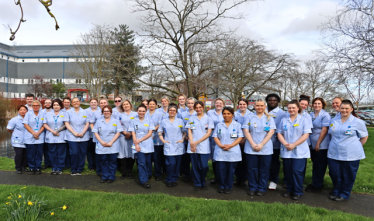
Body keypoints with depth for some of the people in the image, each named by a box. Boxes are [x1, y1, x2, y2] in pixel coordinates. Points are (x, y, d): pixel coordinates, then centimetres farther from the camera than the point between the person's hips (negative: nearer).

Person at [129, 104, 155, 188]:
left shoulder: (149, 120, 4)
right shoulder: (134, 121, 6)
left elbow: (150, 133, -2)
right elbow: (133, 134, 3)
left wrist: (140, 140, -10)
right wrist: (136, 144, -8)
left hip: (148, 145, 1)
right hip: (139, 146, -1)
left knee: (148, 162, 9)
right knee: (141, 163, -7)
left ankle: (147, 176, 31)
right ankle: (143, 181, -2)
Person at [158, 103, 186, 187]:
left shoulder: (180, 121, 9)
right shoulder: (164, 121, 8)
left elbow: (184, 132, 13)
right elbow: (159, 132, 12)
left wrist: (182, 139, -2)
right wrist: (163, 140, 0)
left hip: (178, 146, 2)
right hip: (168, 146, -2)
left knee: (177, 164, 5)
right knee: (171, 163, -10)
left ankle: (174, 179, 20)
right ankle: (169, 180, 7)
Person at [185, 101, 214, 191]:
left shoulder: (208, 118, 5)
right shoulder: (191, 118, 12)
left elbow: (208, 133, -2)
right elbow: (189, 131, 9)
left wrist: (197, 142, -9)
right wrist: (192, 143, -6)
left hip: (204, 146, -2)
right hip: (193, 146, 2)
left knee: (204, 166, -6)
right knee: (195, 166, 4)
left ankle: (203, 182, 19)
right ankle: (197, 184, 21)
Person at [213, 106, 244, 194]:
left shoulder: (237, 125, 5)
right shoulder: (219, 125, 13)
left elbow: (240, 137, -2)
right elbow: (215, 137, 7)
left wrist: (230, 145, -14)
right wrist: (221, 145, -12)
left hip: (233, 152, -1)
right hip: (220, 152, 2)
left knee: (230, 170, 3)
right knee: (220, 169, 1)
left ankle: (228, 187, 18)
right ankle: (221, 186, 18)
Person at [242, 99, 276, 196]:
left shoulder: (269, 118, 8)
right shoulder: (249, 117, 8)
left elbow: (271, 132, -2)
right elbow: (246, 131, 1)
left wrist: (261, 144, -11)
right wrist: (253, 144, -10)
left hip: (265, 149, 0)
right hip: (251, 148, 0)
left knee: (264, 169, 5)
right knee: (251, 169, 3)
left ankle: (262, 188, 18)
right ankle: (252, 188, 17)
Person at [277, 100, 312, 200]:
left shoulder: (304, 120, 0)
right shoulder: (284, 120, 11)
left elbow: (306, 135, -7)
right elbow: (279, 134, 8)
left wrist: (293, 145, -14)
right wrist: (285, 143, -10)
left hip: (299, 151, -3)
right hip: (286, 151, 4)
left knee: (297, 171, -5)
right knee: (288, 171, 8)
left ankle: (298, 192, 10)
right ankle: (289, 190, 23)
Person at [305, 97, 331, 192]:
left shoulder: (325, 115, -9)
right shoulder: (310, 115, 10)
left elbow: (324, 130, -15)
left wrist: (318, 143, -16)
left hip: (322, 145, -6)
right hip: (312, 144, 6)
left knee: (319, 166, 2)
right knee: (315, 164, 15)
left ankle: (317, 185, 13)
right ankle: (315, 183, 26)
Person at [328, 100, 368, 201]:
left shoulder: (358, 122, -4)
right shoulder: (334, 121, 8)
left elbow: (364, 136, 3)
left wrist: (356, 147, 2)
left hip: (350, 155, -3)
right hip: (334, 154, 4)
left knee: (348, 176, 7)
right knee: (334, 174, 9)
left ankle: (344, 194, 25)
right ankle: (336, 191, 30)